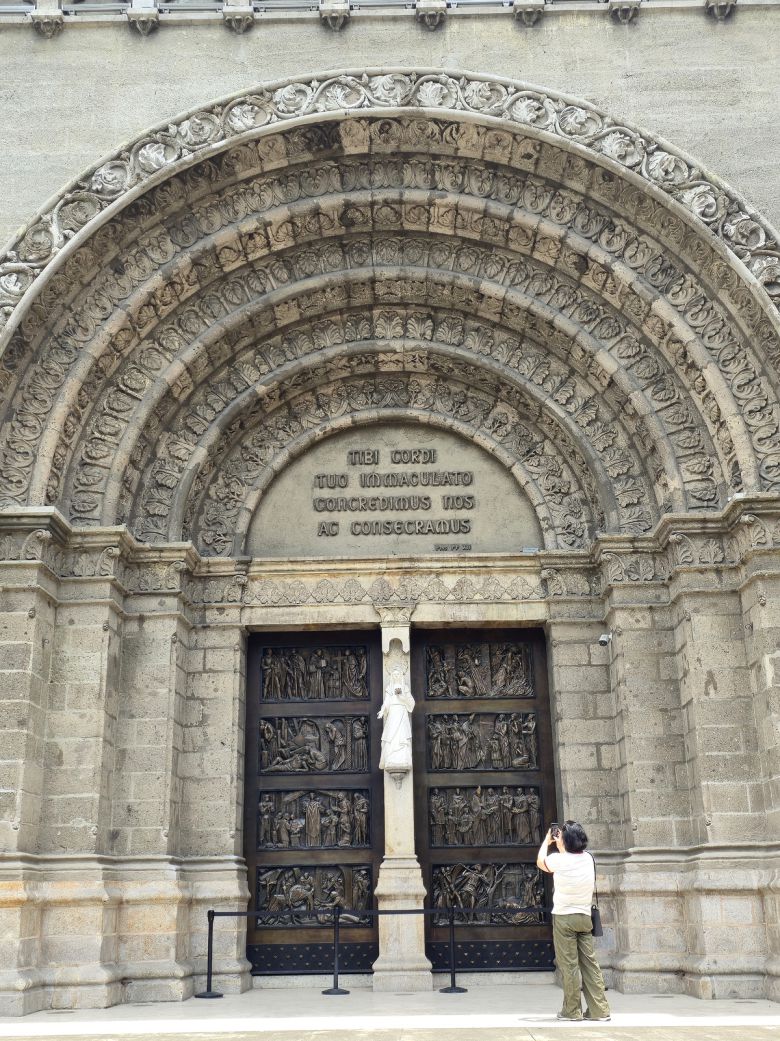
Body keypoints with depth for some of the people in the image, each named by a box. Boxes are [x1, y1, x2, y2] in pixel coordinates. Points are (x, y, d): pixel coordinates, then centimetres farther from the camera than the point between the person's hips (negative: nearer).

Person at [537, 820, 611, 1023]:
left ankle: (571, 1010, 6)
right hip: (584, 917, 5)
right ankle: (599, 1009, 4)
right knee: (590, 963, 6)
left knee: (568, 965, 1)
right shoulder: (588, 858, 2)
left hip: (564, 917, -5)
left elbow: (541, 862, 9)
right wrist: (559, 843, 26)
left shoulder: (559, 860, -13)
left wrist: (547, 841, 22)